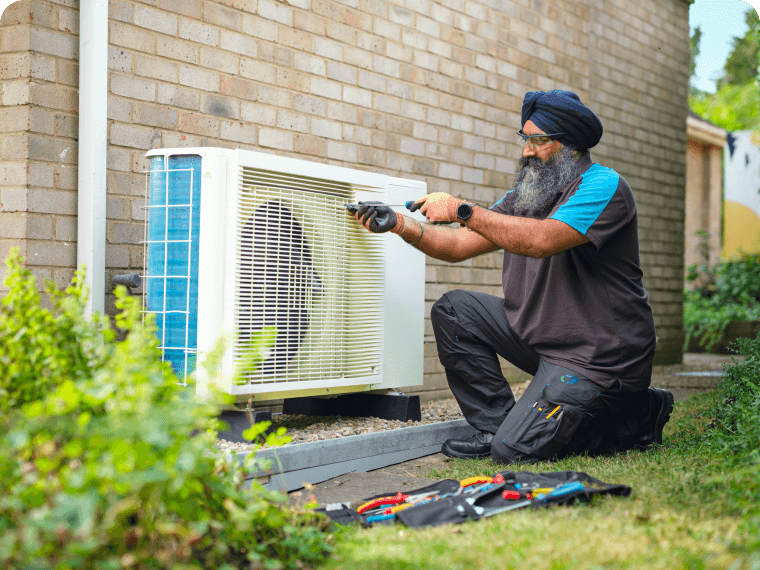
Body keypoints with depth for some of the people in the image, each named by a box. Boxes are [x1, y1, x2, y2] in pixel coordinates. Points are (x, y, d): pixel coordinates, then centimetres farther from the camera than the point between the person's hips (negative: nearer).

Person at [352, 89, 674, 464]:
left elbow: (542, 240, -31)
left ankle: (638, 413, 3)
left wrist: (463, 211, -29)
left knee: (515, 449, -17)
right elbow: (458, 247, 9)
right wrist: (400, 224, -5)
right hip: (540, 335, 8)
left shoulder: (604, 187, -15)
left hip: (597, 357, -8)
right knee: (454, 310, 0)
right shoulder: (524, 195, 11)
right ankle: (496, 427, 2)